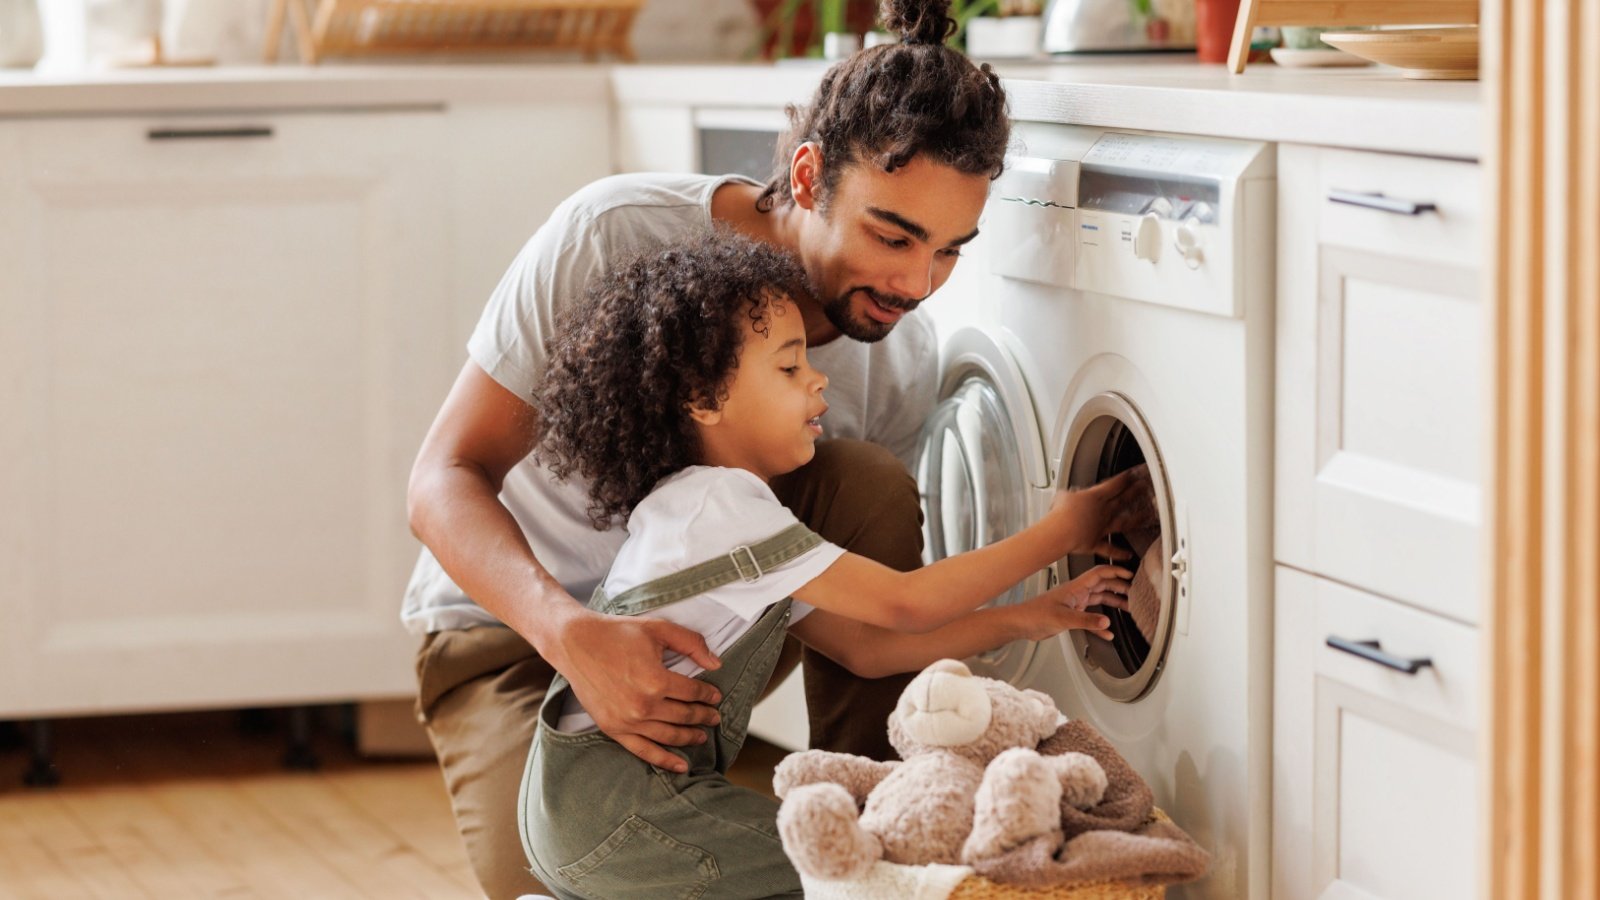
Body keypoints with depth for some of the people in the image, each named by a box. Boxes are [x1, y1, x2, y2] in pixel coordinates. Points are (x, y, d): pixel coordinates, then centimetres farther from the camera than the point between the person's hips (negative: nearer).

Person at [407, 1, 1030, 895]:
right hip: (516, 626, -4)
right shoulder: (616, 239, -28)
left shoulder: (905, 358, -14)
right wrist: (574, 635, -44)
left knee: (867, 485, -23)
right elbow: (445, 481, -26)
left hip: (705, 626, 4)